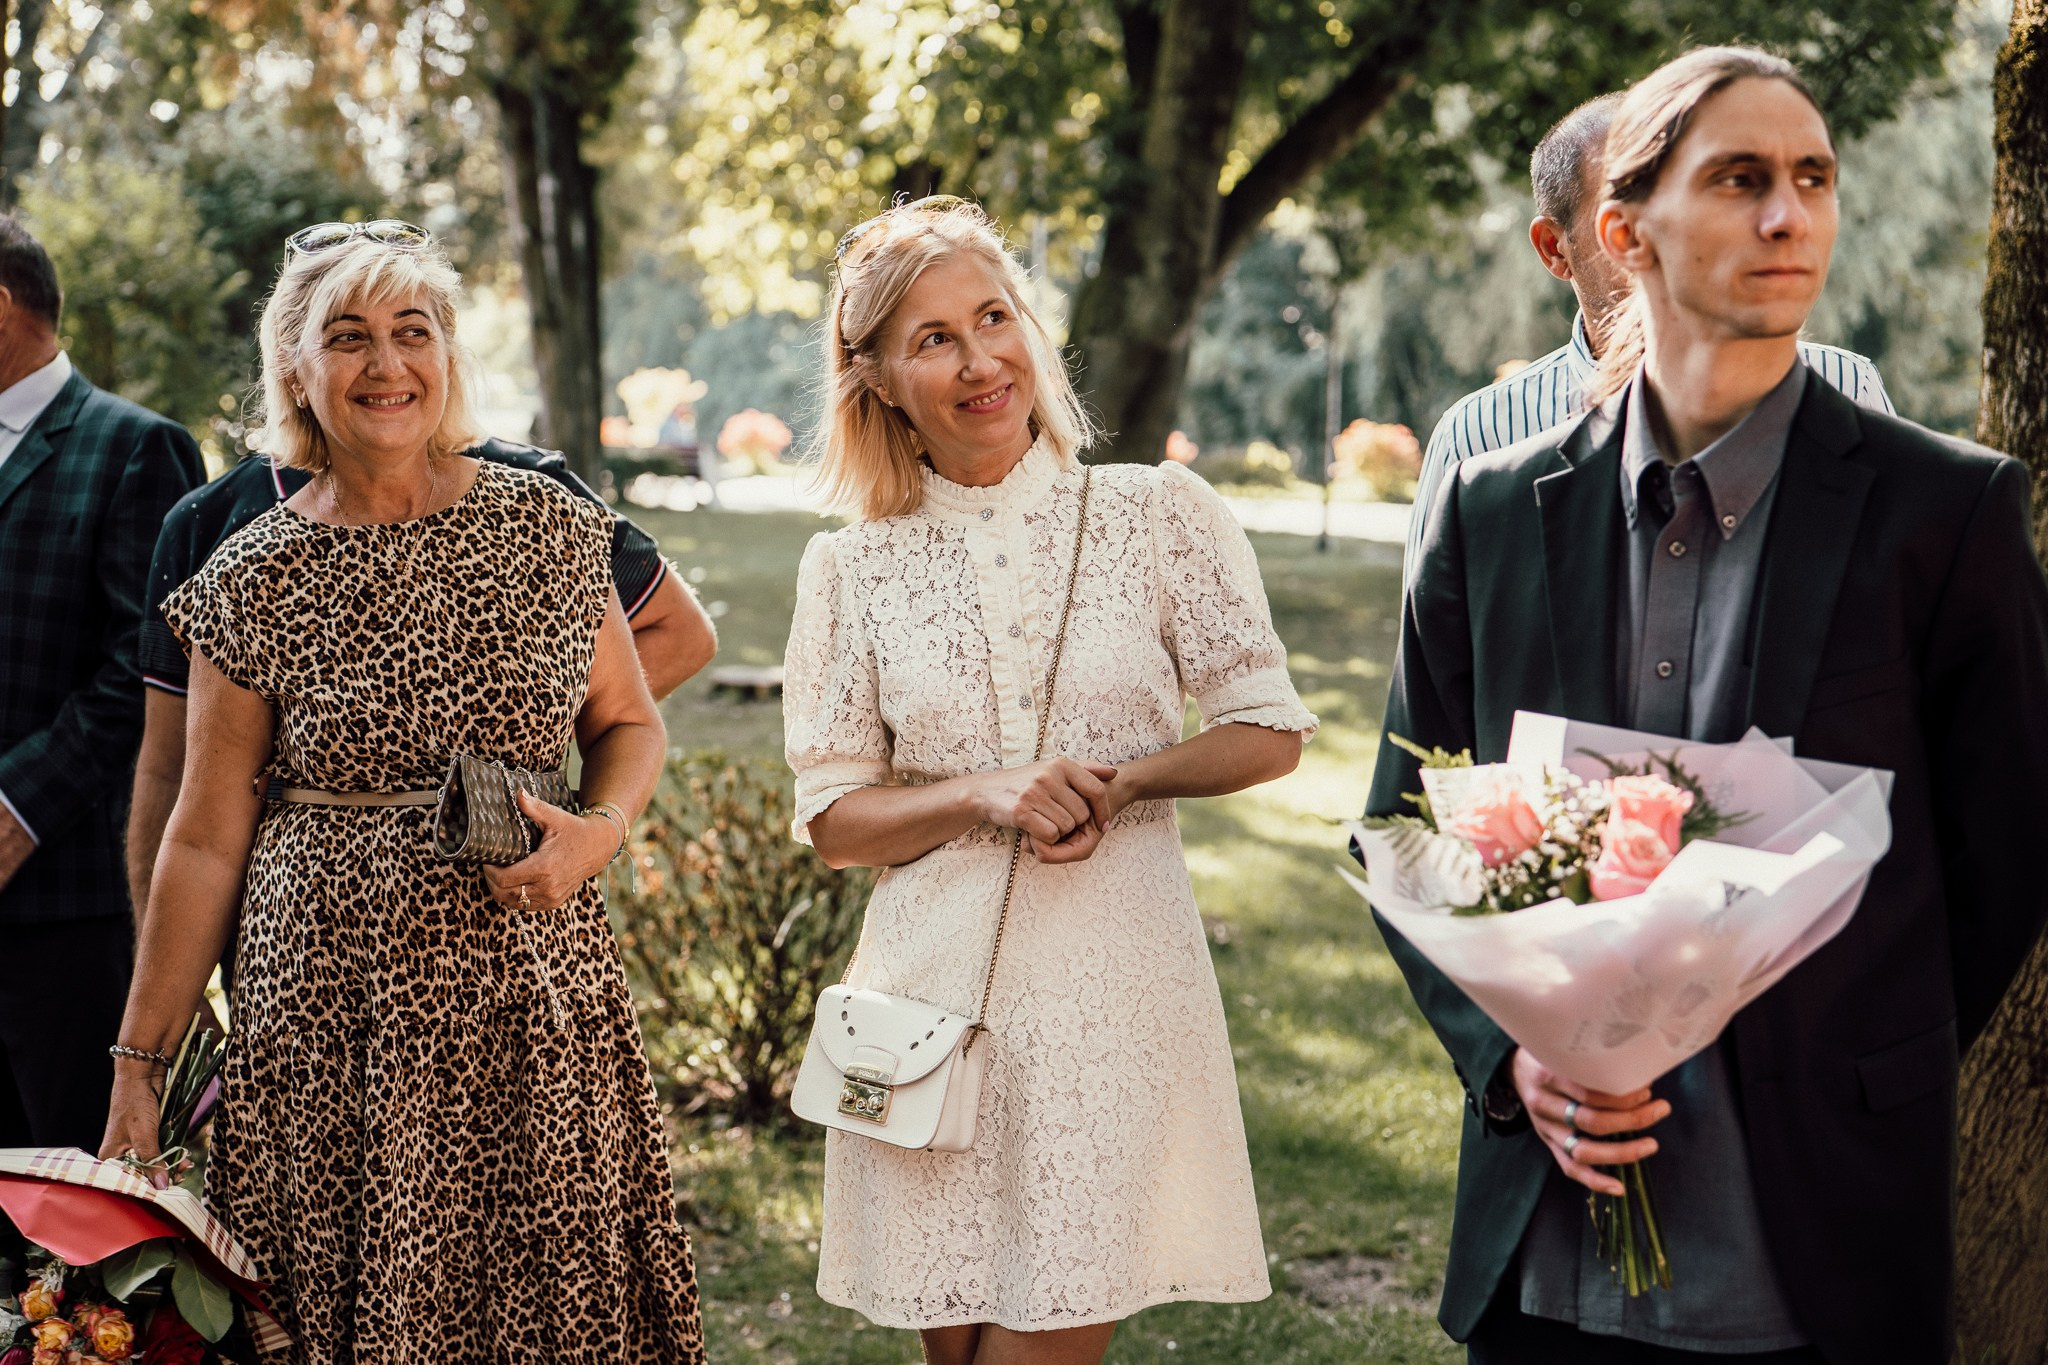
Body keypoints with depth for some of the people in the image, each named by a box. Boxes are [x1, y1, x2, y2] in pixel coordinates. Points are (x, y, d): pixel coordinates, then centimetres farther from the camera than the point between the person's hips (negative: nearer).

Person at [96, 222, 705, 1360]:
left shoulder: (548, 528, 3)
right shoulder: (255, 579, -1)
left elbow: (630, 724, 14)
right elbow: (206, 840, 2)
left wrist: (600, 832, -8)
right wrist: (141, 1067, 2)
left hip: (534, 999, 1)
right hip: (330, 1011, -1)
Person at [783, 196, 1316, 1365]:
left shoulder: (1159, 514, 0)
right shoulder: (852, 569, 3)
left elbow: (1271, 731, 5)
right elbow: (834, 818, 5)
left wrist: (1125, 782, -12)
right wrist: (982, 798, -13)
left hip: (1116, 987, -1)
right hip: (937, 989, 2)